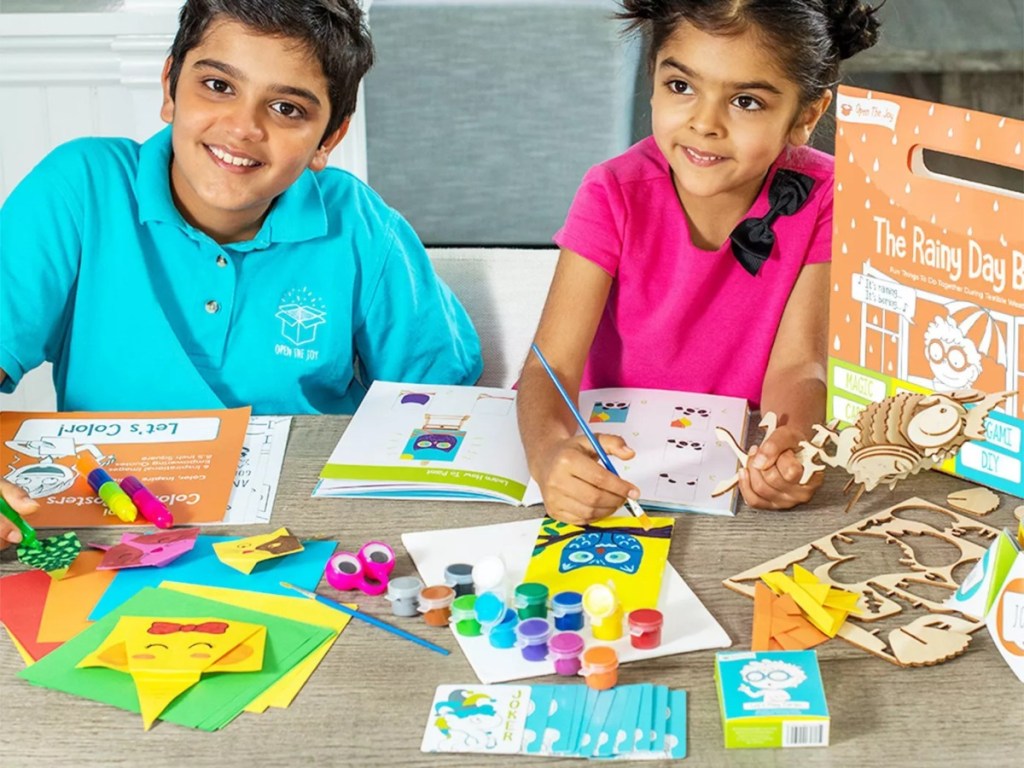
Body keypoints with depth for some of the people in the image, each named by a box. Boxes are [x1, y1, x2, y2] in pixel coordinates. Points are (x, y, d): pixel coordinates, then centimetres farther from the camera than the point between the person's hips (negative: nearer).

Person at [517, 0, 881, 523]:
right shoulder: (614, 197, -15)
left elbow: (795, 366, -14)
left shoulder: (821, 199, -12)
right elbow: (552, 365, -21)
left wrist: (789, 446, -38)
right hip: (612, 447, -2)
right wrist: (550, 451, -44)